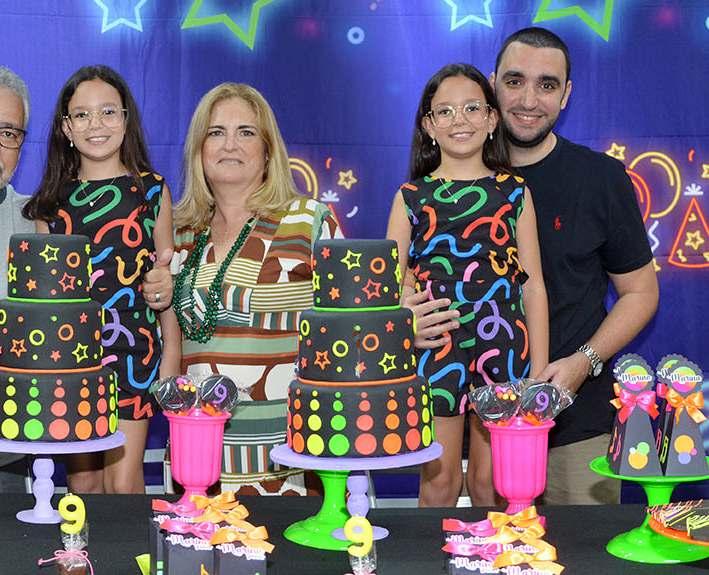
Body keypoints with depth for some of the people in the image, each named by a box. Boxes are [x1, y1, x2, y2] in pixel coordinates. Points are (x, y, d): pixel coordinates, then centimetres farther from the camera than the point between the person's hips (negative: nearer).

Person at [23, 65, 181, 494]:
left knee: (123, 483, -5)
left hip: (131, 349, -2)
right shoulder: (54, 199, 8)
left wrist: (172, 353, 0)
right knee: (81, 479, 8)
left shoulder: (151, 190, 4)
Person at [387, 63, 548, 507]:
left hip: (502, 346, 0)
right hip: (434, 345, 0)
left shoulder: (514, 192, 7)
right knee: (439, 481, 4)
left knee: (491, 483, 6)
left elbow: (534, 285, 5)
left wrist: (540, 370, 1)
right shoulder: (412, 197, 6)